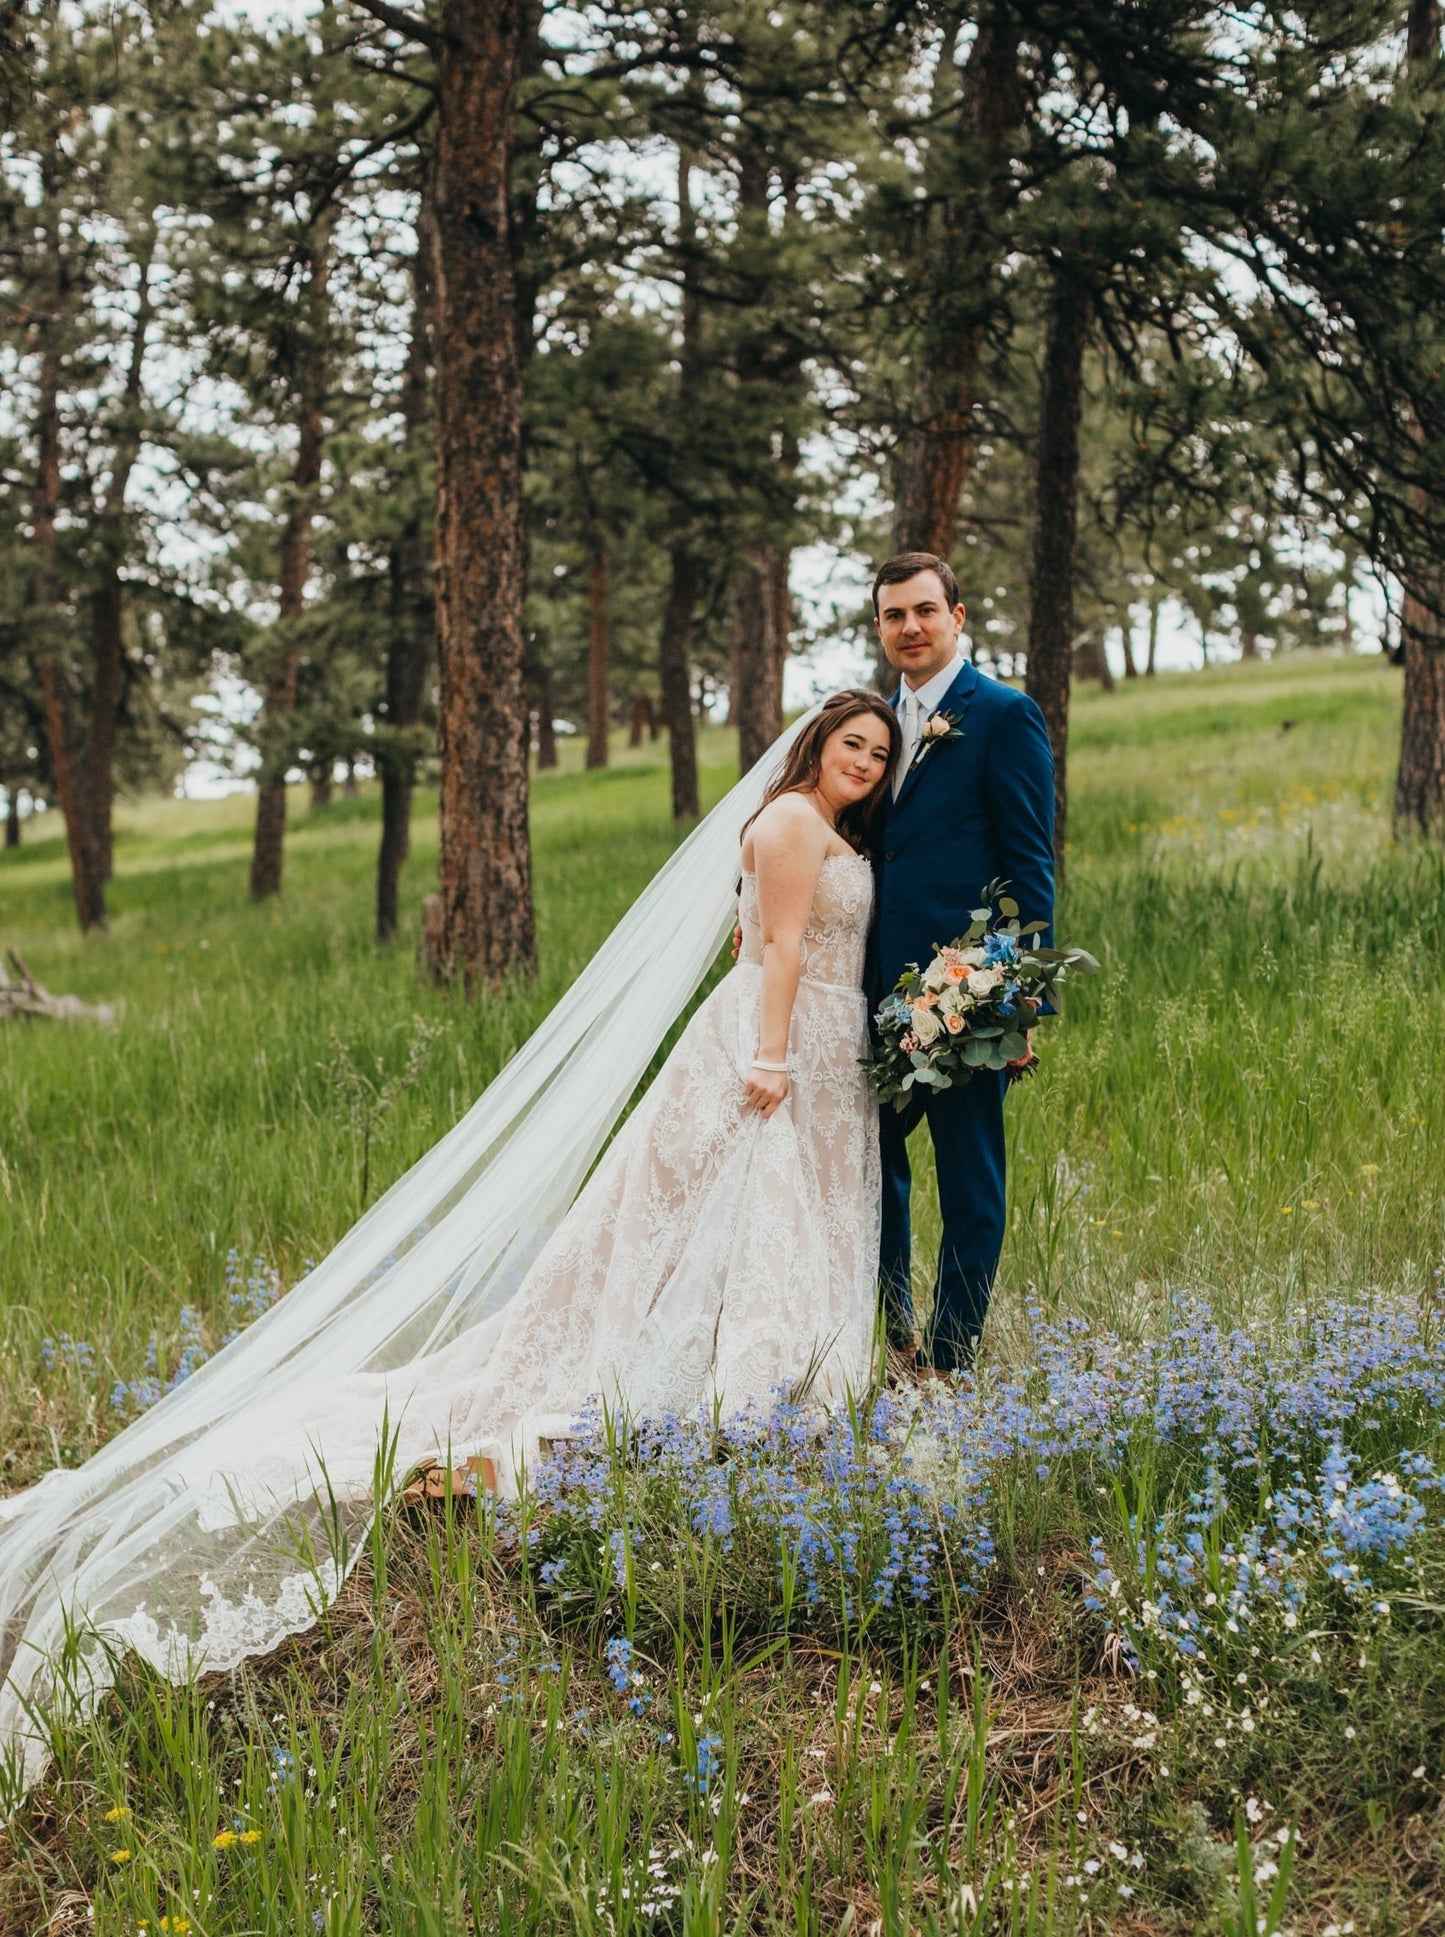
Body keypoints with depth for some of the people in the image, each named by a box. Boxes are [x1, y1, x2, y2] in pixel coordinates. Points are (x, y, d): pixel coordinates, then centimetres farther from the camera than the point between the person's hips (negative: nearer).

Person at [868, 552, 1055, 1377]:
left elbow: (1031, 865, -9)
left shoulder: (1004, 714, -5)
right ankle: (895, 1338, 26)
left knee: (971, 1184, 2)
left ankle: (950, 1363, 9)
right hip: (886, 992, 8)